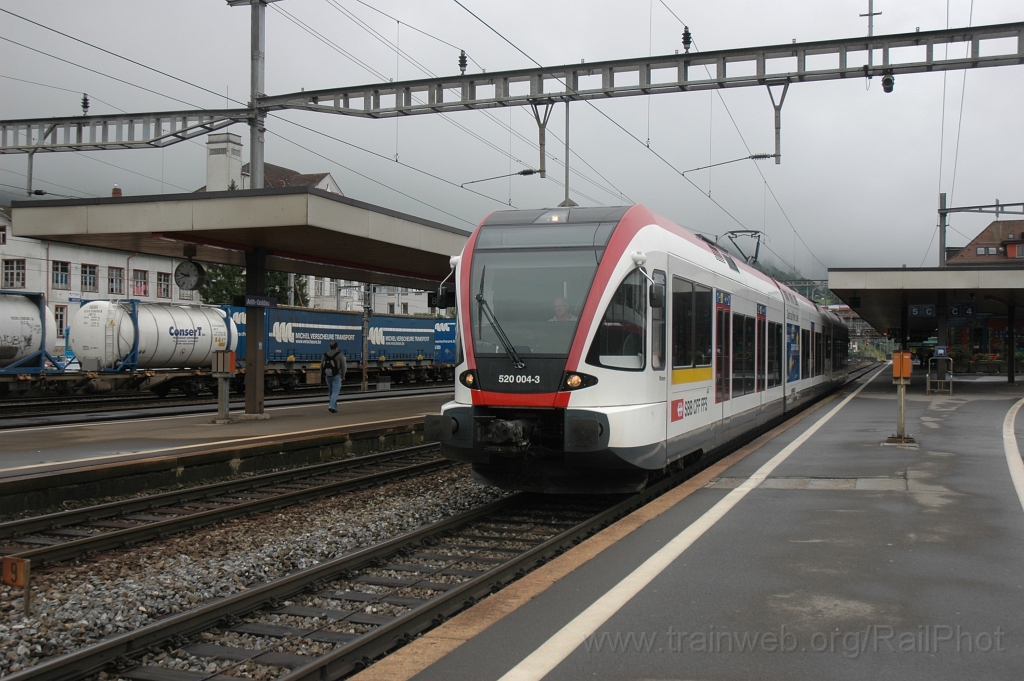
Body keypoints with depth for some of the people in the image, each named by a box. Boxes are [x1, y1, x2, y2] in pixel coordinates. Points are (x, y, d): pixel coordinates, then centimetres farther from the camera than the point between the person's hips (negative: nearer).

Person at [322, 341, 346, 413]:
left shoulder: (325, 355, 5)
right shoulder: (340, 355, -8)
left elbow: (321, 366, 7)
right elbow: (344, 366, -10)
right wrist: (343, 376, 3)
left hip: (327, 376, 5)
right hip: (336, 376, -4)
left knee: (331, 391, 19)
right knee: (335, 392, -4)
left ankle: (334, 407, 23)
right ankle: (331, 406, -20)